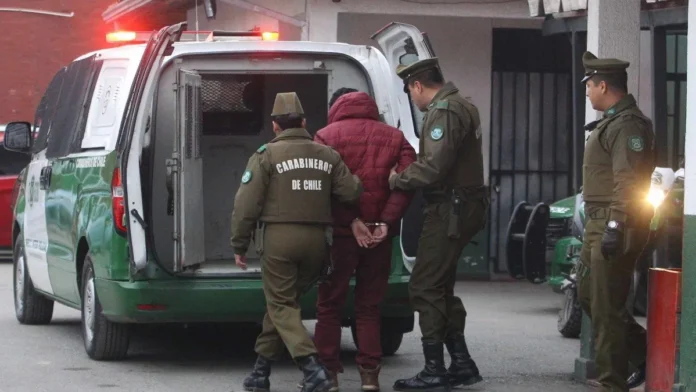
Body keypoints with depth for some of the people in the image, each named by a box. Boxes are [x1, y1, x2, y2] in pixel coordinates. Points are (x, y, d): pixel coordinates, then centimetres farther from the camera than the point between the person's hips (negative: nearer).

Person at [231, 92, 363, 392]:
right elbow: (352, 192, -3)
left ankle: (312, 368, -17)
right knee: (282, 300, 17)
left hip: (279, 237, -5)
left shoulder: (267, 155, -4)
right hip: (317, 240, 5)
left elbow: (247, 204, -8)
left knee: (281, 305, 2)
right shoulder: (328, 156, 7)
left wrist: (239, 245, 0)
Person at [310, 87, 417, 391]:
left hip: (340, 232, -3)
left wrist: (352, 221, -13)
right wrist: (386, 223, -10)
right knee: (369, 305, 11)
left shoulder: (327, 137, 0)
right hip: (379, 234, 3)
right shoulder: (394, 137, 9)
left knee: (330, 305, 7)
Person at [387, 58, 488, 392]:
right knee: (440, 287, 17)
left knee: (425, 288, -6)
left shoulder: (444, 112, -16)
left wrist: (396, 179, -9)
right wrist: (404, 176, 8)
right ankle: (461, 364, 20)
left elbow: (433, 168, -24)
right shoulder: (461, 106, 18)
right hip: (460, 207, 11)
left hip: (449, 210, -11)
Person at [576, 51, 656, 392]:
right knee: (588, 296, 17)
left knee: (606, 306, -7)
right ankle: (646, 356, 24)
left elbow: (628, 181, -24)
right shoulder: (611, 122, 17)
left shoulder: (627, 125, -17)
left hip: (617, 227, -11)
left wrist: (615, 226, -28)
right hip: (600, 225, 11)